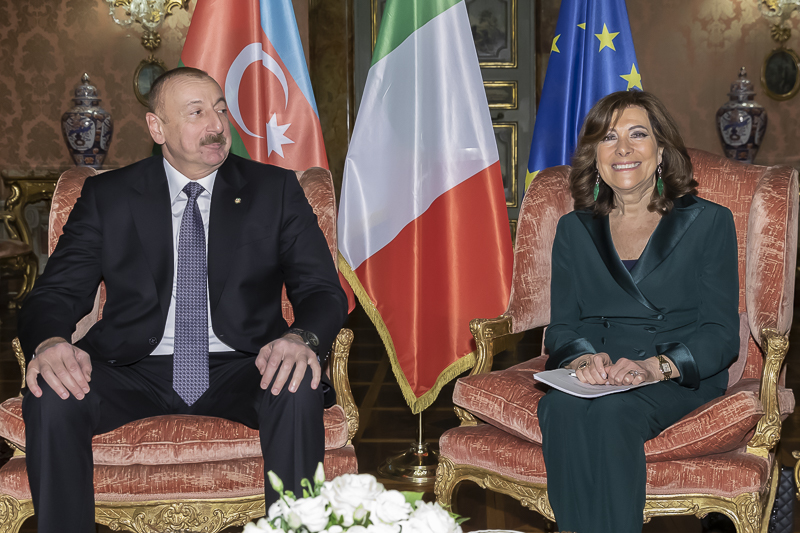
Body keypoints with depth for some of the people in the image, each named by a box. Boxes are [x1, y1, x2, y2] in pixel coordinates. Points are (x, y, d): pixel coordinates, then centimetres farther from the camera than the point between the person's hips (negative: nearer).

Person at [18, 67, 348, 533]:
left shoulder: (276, 190, 8)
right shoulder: (108, 196, 9)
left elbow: (324, 290, 2)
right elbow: (57, 293, 3)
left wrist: (302, 338, -24)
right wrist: (49, 342, -23)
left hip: (239, 371, 0)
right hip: (135, 370, 1)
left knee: (299, 391, -33)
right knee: (50, 398, -28)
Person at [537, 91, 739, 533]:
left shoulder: (708, 223, 7)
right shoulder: (574, 229, 17)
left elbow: (720, 333, -1)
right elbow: (561, 327, 11)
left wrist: (656, 366, -20)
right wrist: (584, 358, -15)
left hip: (681, 377, -2)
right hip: (592, 374, 2)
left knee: (612, 412, -35)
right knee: (562, 409, -33)